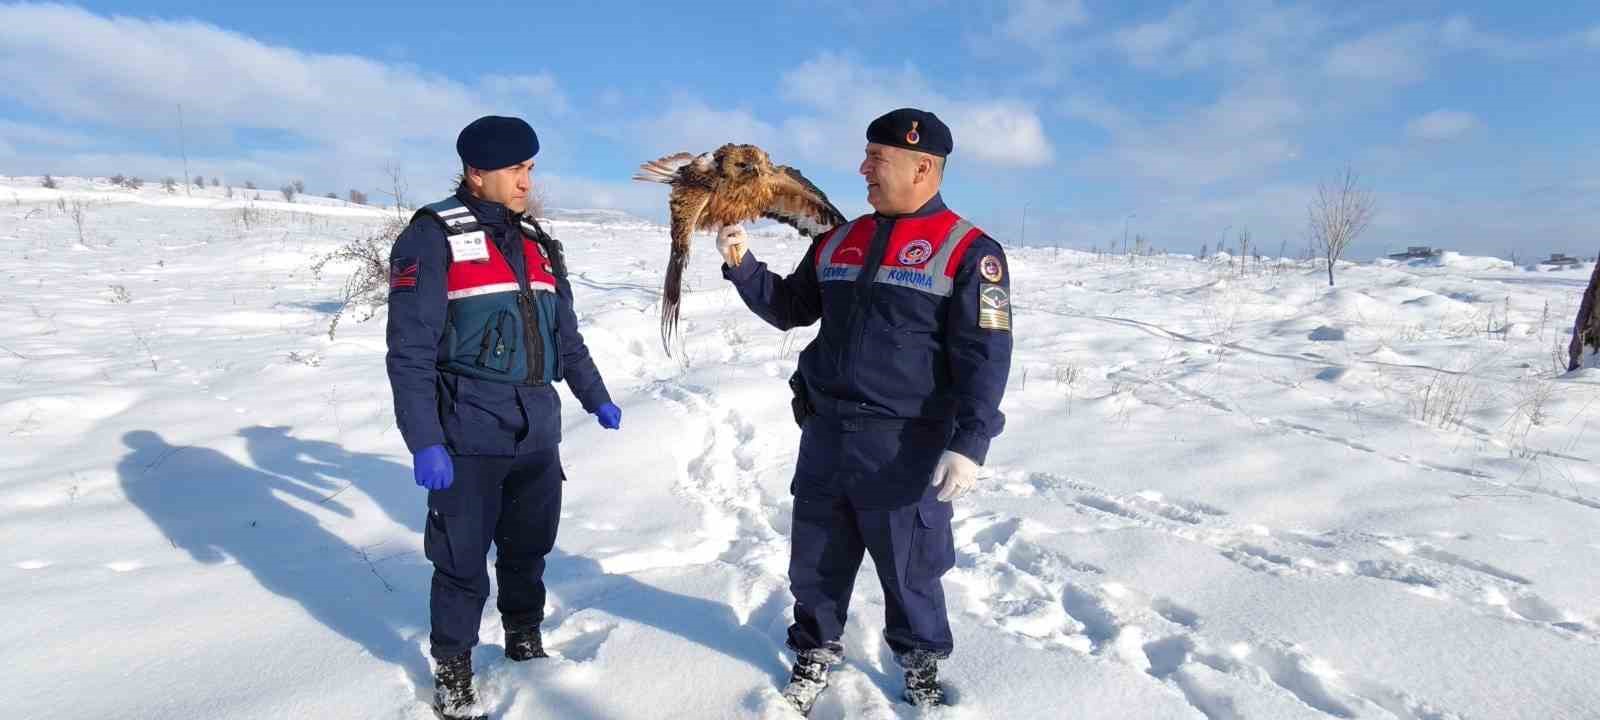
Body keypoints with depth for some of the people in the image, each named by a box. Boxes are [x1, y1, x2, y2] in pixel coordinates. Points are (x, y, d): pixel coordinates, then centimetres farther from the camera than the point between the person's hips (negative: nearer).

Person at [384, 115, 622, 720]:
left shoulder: (537, 243, 12)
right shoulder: (433, 238, -9)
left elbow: (564, 335, 21)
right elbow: (410, 351, -14)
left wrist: (595, 398, 23)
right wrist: (423, 442, -19)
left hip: (537, 432, 6)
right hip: (469, 438, -6)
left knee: (529, 547, 17)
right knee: (462, 558, 5)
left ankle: (525, 640, 37)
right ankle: (453, 670, 24)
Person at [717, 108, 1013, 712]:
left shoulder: (968, 251, -8)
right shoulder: (838, 242, 10)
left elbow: (985, 358, -13)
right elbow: (788, 309, 18)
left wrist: (969, 443, -21)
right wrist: (742, 265, 4)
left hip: (904, 447, -5)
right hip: (824, 434, 5)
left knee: (908, 569, 10)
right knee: (816, 560, 16)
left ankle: (921, 664, 36)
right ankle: (816, 652, 38)